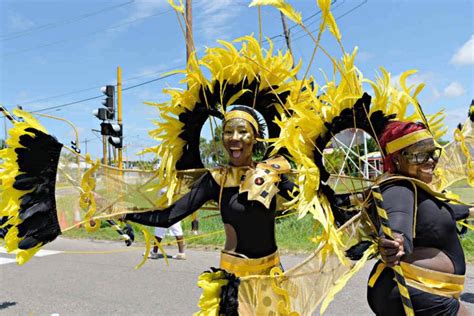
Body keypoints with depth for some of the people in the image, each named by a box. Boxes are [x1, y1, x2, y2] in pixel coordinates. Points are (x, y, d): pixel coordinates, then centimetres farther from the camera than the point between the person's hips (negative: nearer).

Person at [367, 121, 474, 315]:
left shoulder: (412, 188, 12)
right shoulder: (398, 189, -19)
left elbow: (440, 211, 32)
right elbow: (398, 218, -42)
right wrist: (396, 243, -63)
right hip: (411, 296, -10)